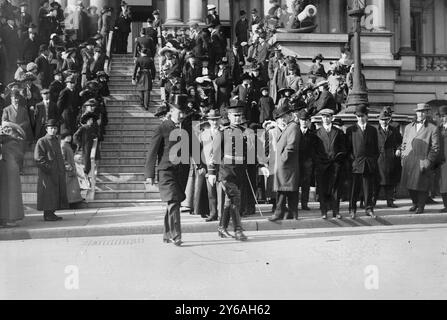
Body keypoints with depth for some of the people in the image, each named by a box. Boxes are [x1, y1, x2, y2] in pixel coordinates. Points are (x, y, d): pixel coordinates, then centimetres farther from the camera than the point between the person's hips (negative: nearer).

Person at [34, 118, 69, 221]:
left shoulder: (56, 141, 16)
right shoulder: (41, 141, -7)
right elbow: (38, 158, -14)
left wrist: (62, 169, 15)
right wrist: (48, 168, -19)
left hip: (57, 173, 8)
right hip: (47, 174, -8)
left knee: (57, 193, 8)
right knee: (48, 193, -6)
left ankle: (51, 213, 16)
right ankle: (47, 214, -1)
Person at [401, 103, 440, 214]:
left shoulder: (433, 128, 3)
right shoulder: (408, 127, 16)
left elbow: (435, 148, 1)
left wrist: (429, 161, -8)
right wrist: (403, 157, 11)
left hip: (422, 162, -3)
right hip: (408, 161, 4)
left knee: (422, 185, 1)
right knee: (409, 184, 7)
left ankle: (421, 206, 17)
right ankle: (415, 203, 28)